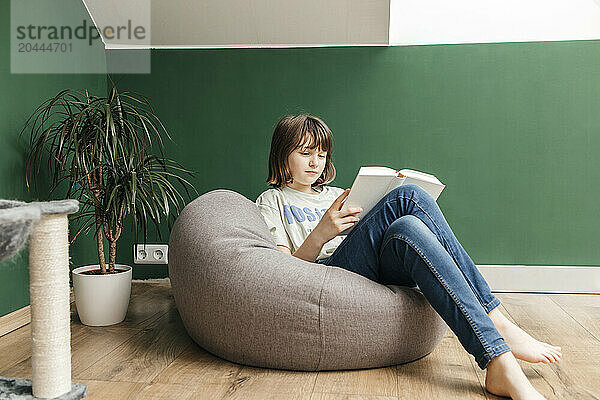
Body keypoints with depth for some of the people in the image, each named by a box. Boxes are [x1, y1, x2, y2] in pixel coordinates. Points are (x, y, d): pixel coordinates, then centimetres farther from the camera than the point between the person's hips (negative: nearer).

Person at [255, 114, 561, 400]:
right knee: (408, 198, -26)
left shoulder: (335, 195, 33)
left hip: (386, 276, 5)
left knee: (408, 227, -29)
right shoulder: (273, 201, 17)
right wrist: (320, 235, -15)